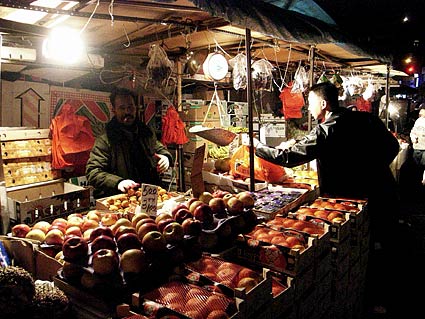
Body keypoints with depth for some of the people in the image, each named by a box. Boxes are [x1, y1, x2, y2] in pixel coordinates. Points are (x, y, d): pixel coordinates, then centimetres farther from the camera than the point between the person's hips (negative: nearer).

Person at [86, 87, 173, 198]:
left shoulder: (146, 132, 14)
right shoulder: (104, 139, -4)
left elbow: (159, 148, 31)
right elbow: (92, 172, -9)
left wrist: (165, 157, 7)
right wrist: (118, 182, -26)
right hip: (119, 198, -4)